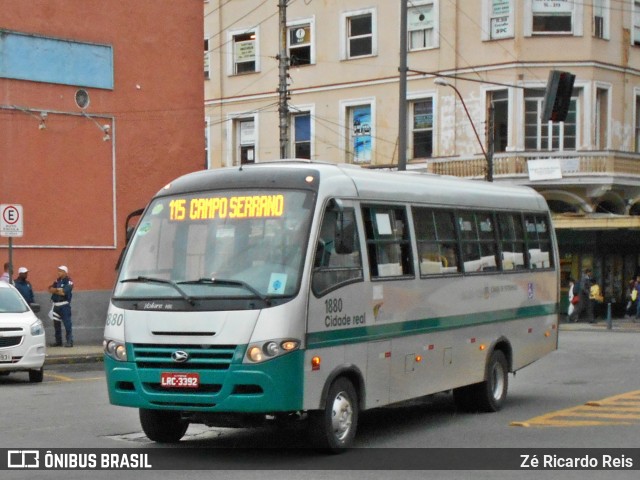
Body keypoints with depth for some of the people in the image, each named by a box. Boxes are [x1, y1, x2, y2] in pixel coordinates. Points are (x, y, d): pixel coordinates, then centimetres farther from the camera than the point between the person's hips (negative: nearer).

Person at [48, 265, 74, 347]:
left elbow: (64, 292, -18)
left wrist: (55, 290, -5)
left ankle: (69, 341, -8)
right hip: (56, 305, 7)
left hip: (64, 305, -7)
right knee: (56, 324, 11)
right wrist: (58, 290, -12)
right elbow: (50, 289, 5)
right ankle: (58, 341, 20)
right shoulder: (57, 280, 14)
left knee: (67, 324, -9)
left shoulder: (69, 282, -6)